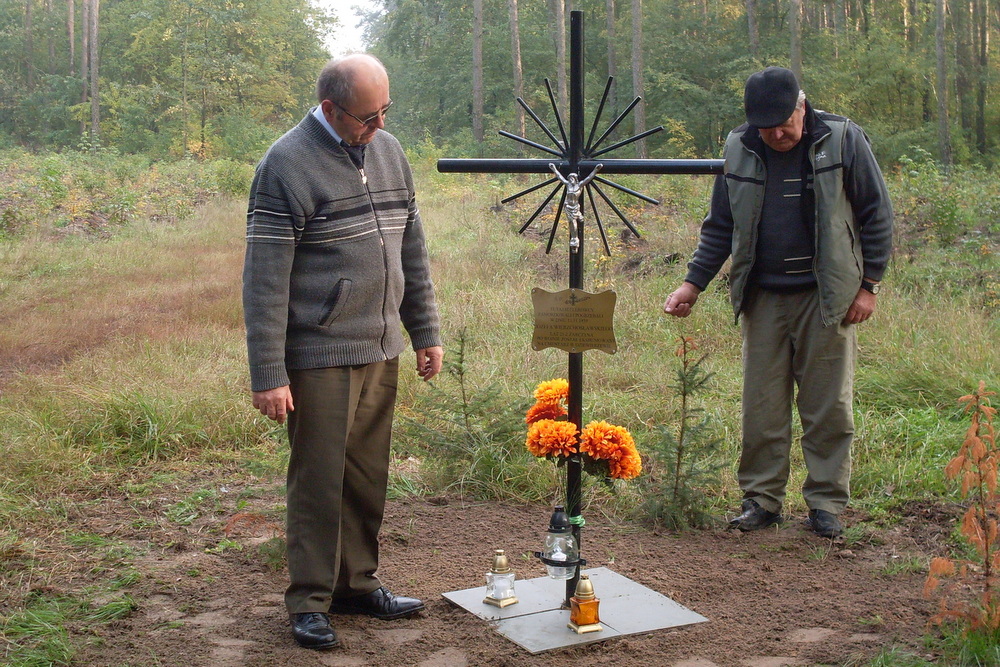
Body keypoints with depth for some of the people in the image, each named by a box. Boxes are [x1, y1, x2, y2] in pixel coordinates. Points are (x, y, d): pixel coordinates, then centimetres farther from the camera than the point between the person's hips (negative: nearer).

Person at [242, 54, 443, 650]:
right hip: (321, 355, -6)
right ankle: (310, 602, 13)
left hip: (382, 351, 6)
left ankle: (358, 583, 26)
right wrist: (268, 374, -16)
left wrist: (426, 332, 16)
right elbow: (265, 279, -14)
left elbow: (413, 250, 18)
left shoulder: (388, 151, 10)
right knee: (319, 479, 1)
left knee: (369, 476, 12)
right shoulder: (287, 165, -11)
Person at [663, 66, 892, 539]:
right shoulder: (739, 149, 4)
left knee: (828, 406, 3)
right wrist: (693, 283, 4)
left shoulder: (843, 140, -4)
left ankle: (826, 502, 14)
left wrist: (868, 285, -3)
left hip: (826, 297, -2)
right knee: (761, 407, 5)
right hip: (762, 298, 3)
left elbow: (876, 217, 1)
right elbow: (720, 227, 13)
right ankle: (761, 497, 16)